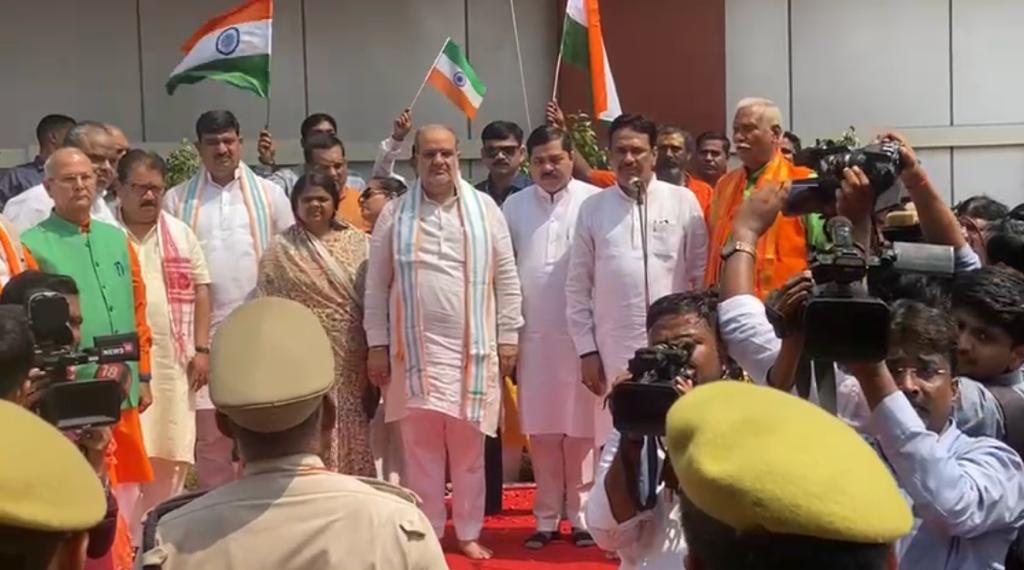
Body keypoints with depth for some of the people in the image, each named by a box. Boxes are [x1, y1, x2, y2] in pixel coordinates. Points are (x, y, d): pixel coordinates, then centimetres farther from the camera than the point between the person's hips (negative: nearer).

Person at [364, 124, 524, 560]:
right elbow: (377, 285, 4)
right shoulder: (394, 214, 3)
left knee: (469, 448, 7)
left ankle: (469, 533, 19)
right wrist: (377, 345, 0)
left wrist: (508, 337, 1)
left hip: (472, 348, 0)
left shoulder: (485, 209, 4)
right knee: (420, 447, 5)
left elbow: (506, 278, 4)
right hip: (415, 349, 0)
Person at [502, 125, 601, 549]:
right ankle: (547, 517, 17)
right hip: (533, 333, 3)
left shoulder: (594, 201, -5)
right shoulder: (514, 206, 7)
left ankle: (583, 514, 14)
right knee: (541, 430, 7)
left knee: (581, 427, 4)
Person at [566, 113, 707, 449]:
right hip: (614, 351, 1)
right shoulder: (593, 209, 5)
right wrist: (586, 349, 1)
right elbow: (577, 287, 6)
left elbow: (703, 277, 4)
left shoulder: (683, 202, 3)